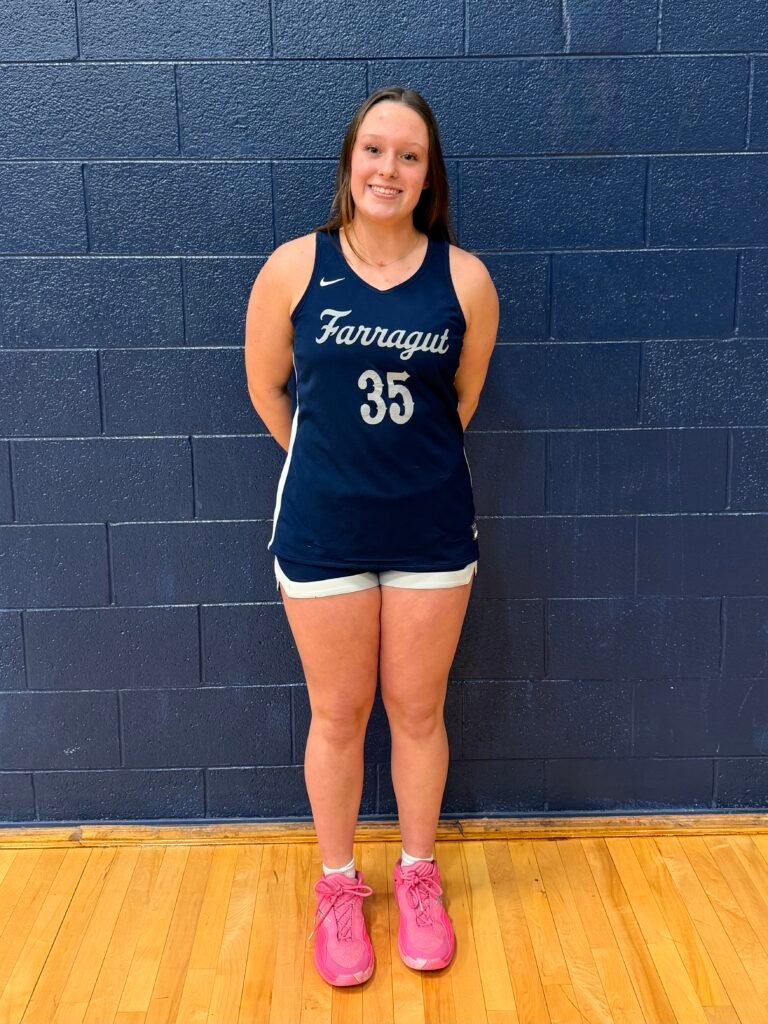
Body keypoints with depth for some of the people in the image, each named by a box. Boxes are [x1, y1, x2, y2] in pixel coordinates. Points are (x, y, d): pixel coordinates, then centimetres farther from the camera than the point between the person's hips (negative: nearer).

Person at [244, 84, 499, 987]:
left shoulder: (465, 279, -7)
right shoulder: (293, 267, -8)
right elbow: (265, 387, 5)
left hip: (431, 529, 1)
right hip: (322, 531, 0)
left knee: (417, 710, 13)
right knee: (338, 714, 12)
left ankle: (418, 877, 36)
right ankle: (338, 886, 34)